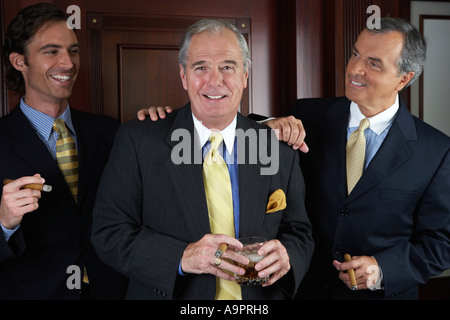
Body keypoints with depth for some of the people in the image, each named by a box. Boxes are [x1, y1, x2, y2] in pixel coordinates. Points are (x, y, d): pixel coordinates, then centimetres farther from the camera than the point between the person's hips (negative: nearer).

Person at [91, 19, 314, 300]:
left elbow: (299, 232, 0)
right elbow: (108, 233, -14)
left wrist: (286, 256, -22)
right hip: (169, 294, -1)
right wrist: (181, 257, -28)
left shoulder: (281, 151, -6)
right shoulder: (137, 140, -12)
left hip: (259, 299, 2)